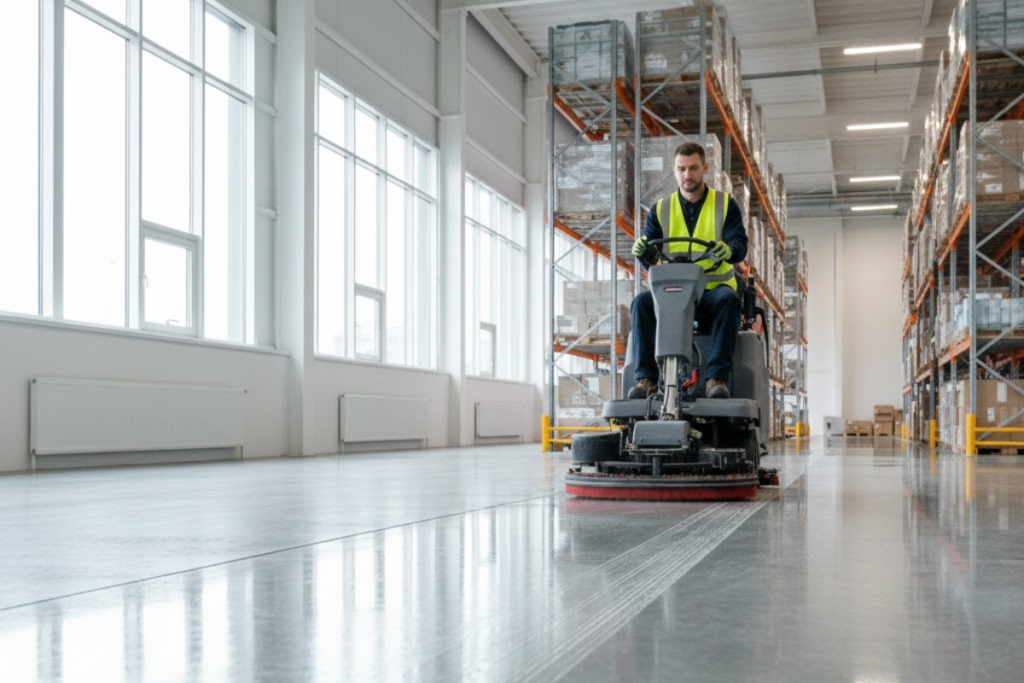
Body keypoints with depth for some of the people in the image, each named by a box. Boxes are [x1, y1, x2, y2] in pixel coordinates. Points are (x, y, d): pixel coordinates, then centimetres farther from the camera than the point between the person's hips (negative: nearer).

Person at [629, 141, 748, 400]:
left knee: (729, 300, -35)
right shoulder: (661, 209, 13)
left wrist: (729, 250, -31)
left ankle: (716, 377, -37)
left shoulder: (725, 204, 9)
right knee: (642, 302, -28)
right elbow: (649, 259, 5)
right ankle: (646, 378, -31)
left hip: (714, 288, -1)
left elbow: (740, 243, -5)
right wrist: (642, 251, -20)